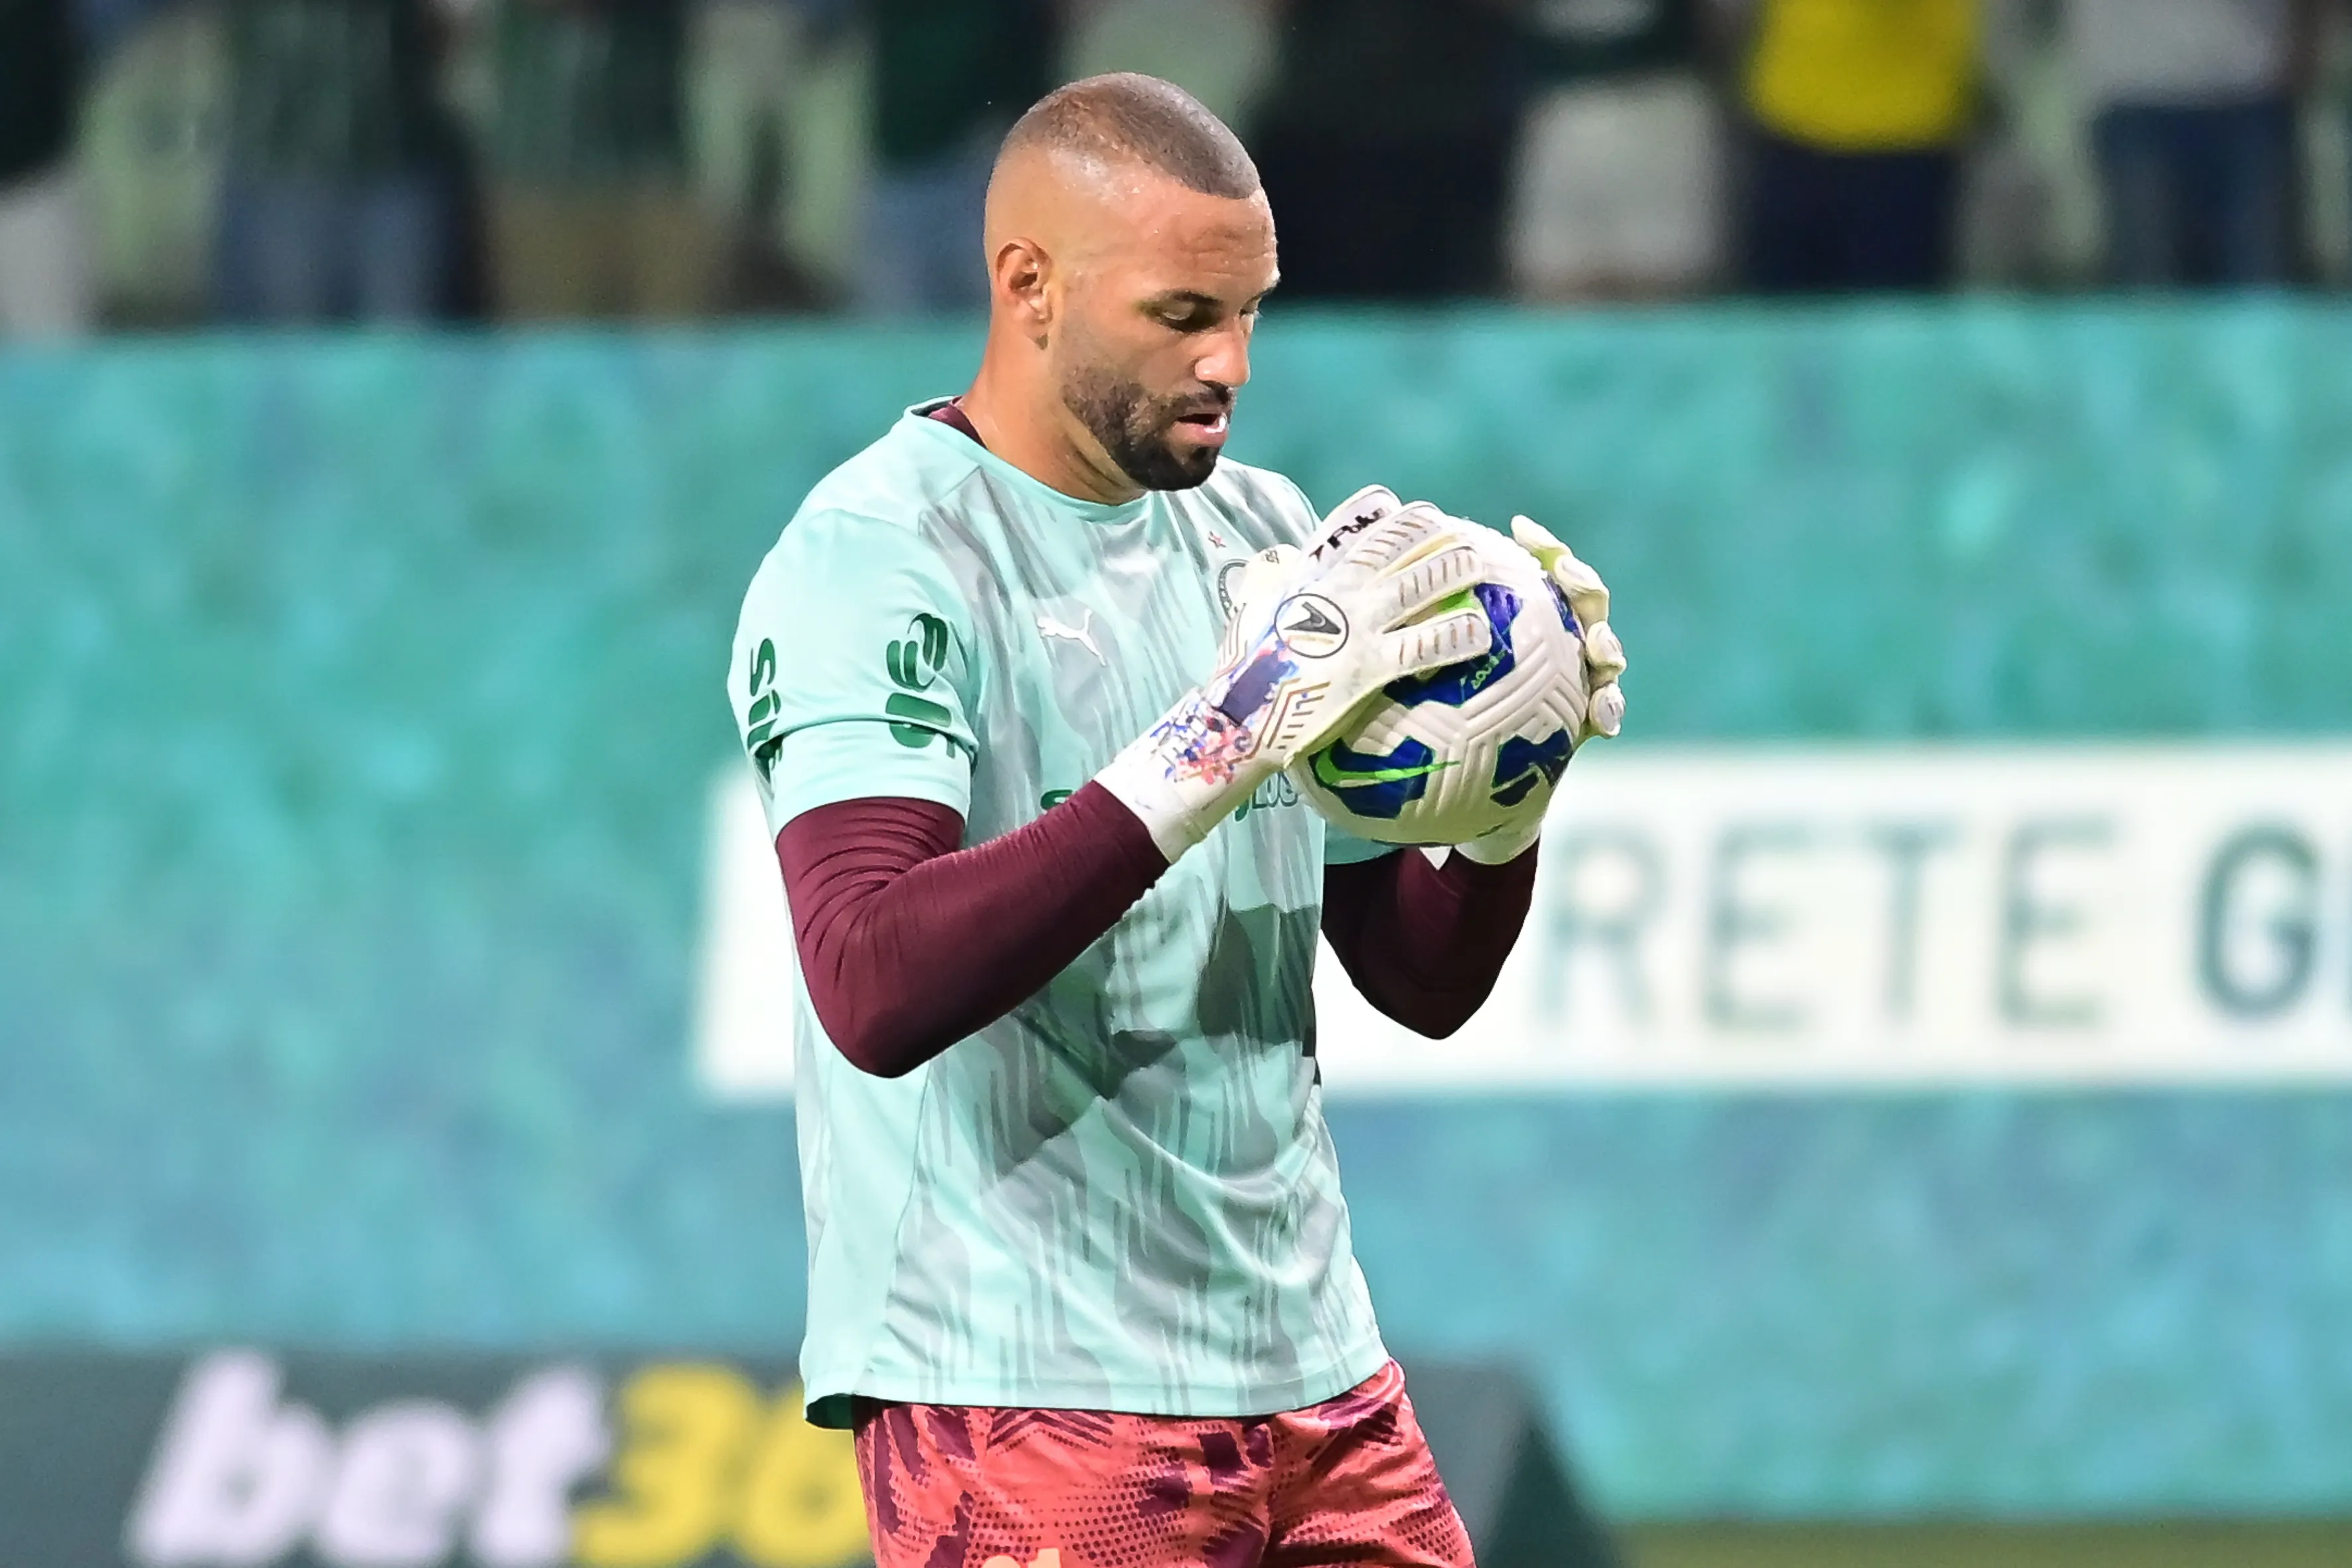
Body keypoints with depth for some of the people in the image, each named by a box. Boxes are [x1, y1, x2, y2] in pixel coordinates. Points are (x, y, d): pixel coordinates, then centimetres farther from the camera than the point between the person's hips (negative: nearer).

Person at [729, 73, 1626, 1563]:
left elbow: (1425, 981, 15)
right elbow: (875, 992, -26)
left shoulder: (1263, 535, 12)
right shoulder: (874, 558, -10)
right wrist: (1205, 752, -29)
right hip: (1026, 1408, -7)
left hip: (1317, 1379, 7)